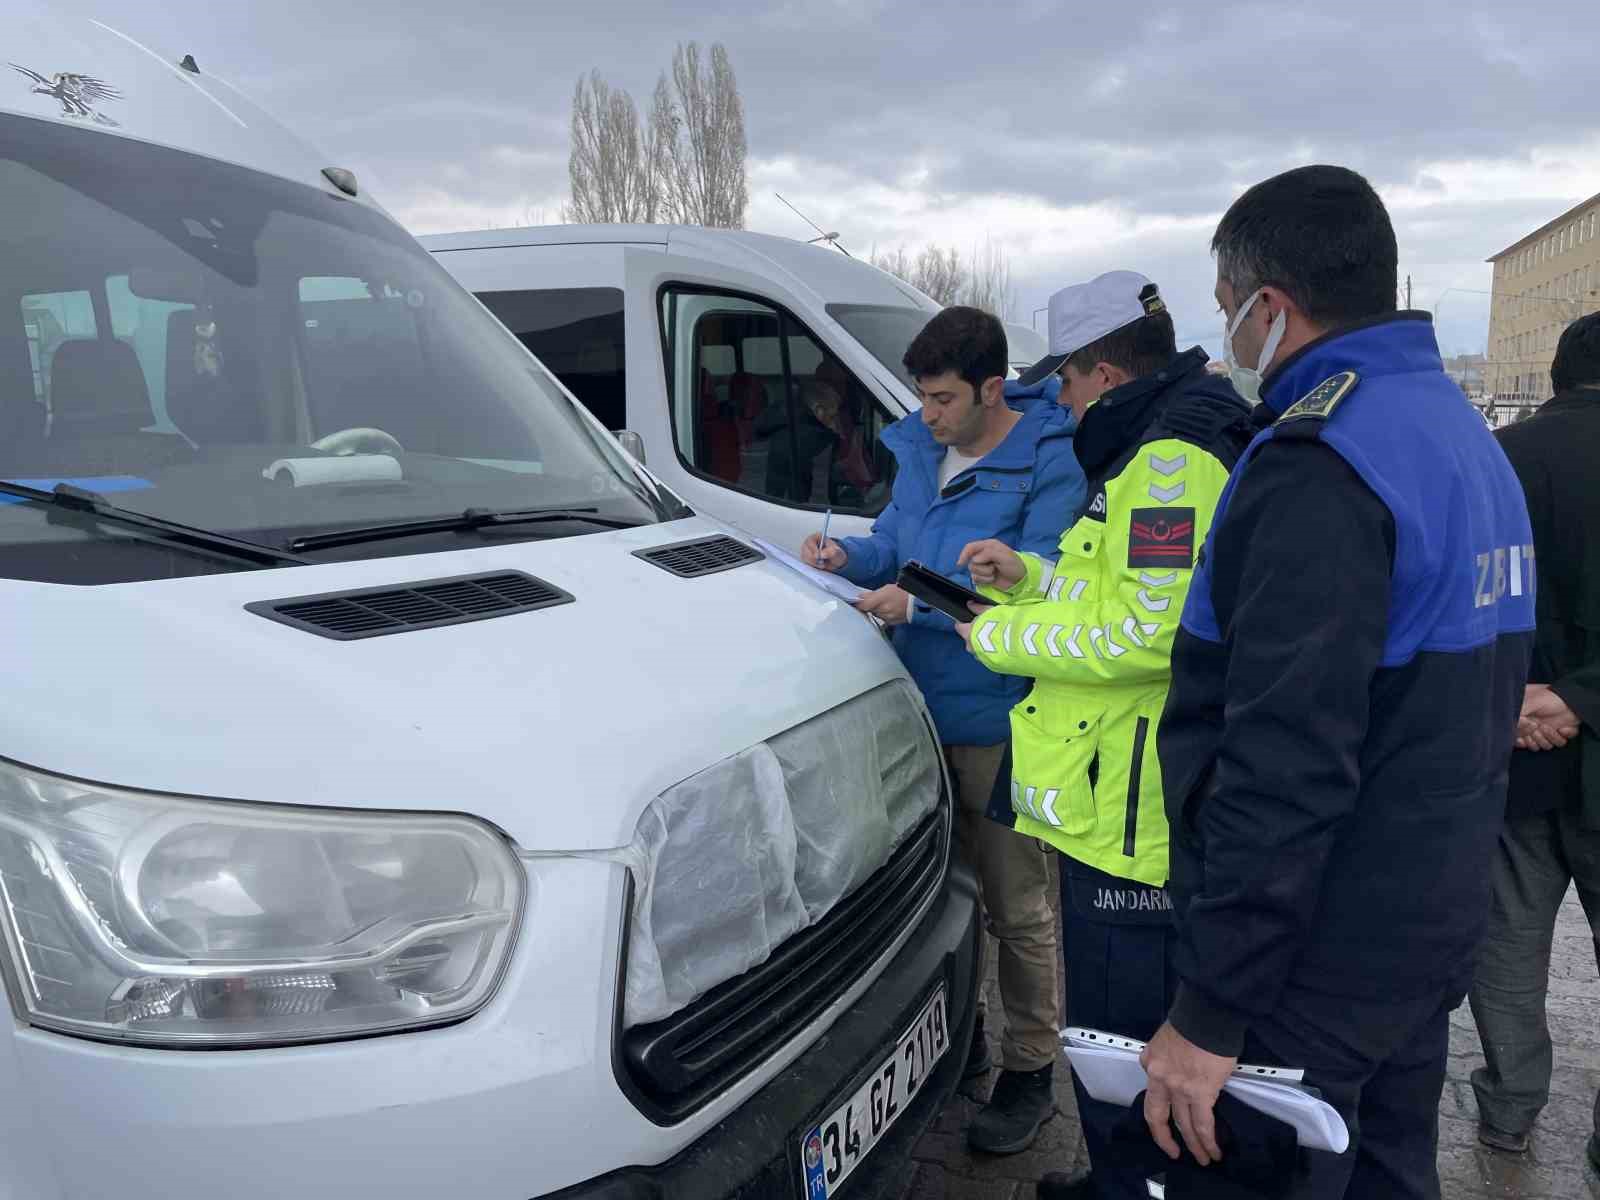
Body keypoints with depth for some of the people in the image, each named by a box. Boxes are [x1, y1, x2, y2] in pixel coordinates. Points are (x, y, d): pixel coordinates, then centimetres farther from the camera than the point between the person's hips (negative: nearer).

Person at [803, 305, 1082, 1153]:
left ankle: (1029, 1073, 24)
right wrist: (847, 557, -3)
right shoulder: (918, 450, 9)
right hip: (920, 710, 7)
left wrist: (920, 604, -25)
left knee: (1016, 907, 6)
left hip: (997, 725, -7)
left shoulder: (1050, 463, -13)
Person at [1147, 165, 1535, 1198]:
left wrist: (1212, 1012, -24)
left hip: (1320, 957, -9)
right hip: (1435, 921, 10)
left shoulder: (1320, 463, -22)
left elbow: (1288, 762, -28)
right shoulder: (1467, 437, 11)